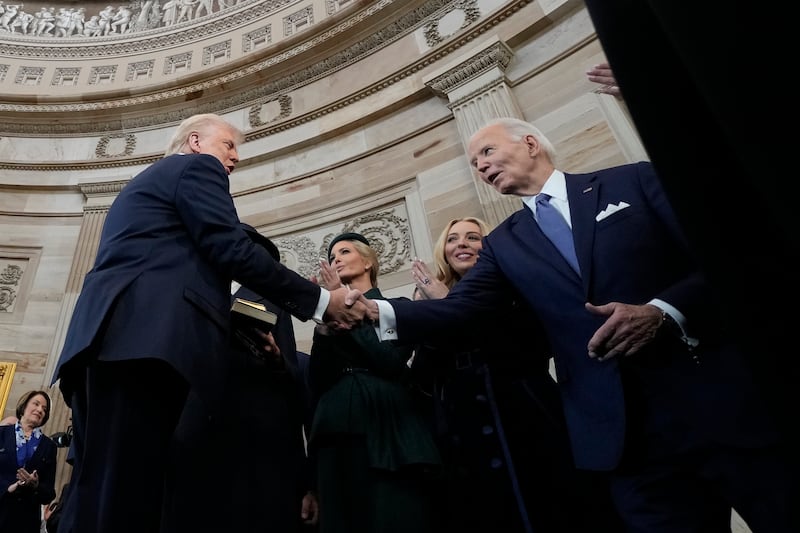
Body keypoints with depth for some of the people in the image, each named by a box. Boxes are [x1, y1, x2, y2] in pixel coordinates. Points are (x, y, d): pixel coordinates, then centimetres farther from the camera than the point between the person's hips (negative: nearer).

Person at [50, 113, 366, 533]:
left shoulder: (144, 181, 37)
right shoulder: (197, 166, 10)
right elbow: (231, 250, -6)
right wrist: (319, 301, -2)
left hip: (110, 336, 10)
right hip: (143, 338, -10)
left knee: (100, 492, 7)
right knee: (125, 496, -14)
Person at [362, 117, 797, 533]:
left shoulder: (634, 180, 4)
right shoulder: (503, 244, 12)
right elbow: (459, 307, -1)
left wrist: (664, 311, -18)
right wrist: (378, 311, -16)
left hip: (723, 399, -1)